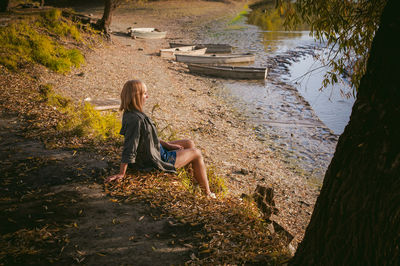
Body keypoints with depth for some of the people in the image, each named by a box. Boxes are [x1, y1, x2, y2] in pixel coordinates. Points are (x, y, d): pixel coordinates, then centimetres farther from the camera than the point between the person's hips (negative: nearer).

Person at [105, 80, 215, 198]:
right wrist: (121, 174, -27)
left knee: (189, 143, 19)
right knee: (197, 153, 0)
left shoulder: (131, 113, 0)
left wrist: (167, 144, 9)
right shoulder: (135, 119, -32)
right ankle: (207, 193, 15)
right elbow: (129, 149, -31)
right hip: (154, 162, -10)